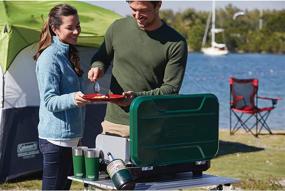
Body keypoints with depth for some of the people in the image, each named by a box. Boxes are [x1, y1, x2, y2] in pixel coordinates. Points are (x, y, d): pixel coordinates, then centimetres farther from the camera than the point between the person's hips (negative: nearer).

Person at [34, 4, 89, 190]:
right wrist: (72, 99, -35)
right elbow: (49, 101, -19)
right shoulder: (50, 58, -15)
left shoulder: (69, 53, 13)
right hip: (56, 138, -9)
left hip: (71, 136, 9)